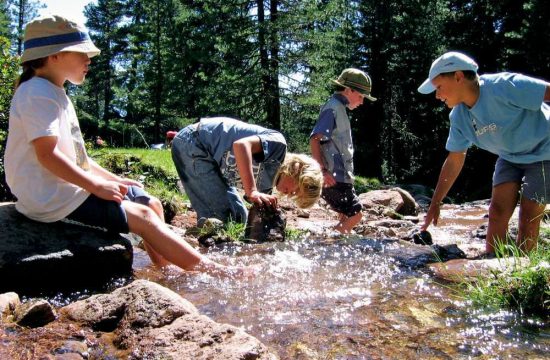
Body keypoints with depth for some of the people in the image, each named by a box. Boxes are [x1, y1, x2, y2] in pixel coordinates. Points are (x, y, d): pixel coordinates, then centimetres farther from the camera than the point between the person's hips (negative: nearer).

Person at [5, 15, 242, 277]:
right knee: (142, 216, -14)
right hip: (53, 199, -10)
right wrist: (97, 186, -20)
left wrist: (113, 179, 10)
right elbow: (47, 154, -24)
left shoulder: (54, 94, 17)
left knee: (152, 204, 6)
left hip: (71, 187, 10)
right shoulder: (38, 93, -15)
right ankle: (214, 271, -10)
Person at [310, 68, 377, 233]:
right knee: (355, 214, -7)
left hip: (341, 176, 10)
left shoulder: (339, 108, 19)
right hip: (334, 178, -10)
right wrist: (323, 170, -26)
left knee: (347, 215, 15)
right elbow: (314, 139, -21)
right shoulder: (333, 108, -11)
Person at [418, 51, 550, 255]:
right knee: (497, 211, -5)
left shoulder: (502, 86, -29)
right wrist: (435, 204, 1)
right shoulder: (459, 117, -7)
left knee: (528, 217, -8)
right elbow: (454, 161, 1)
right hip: (510, 157, 6)